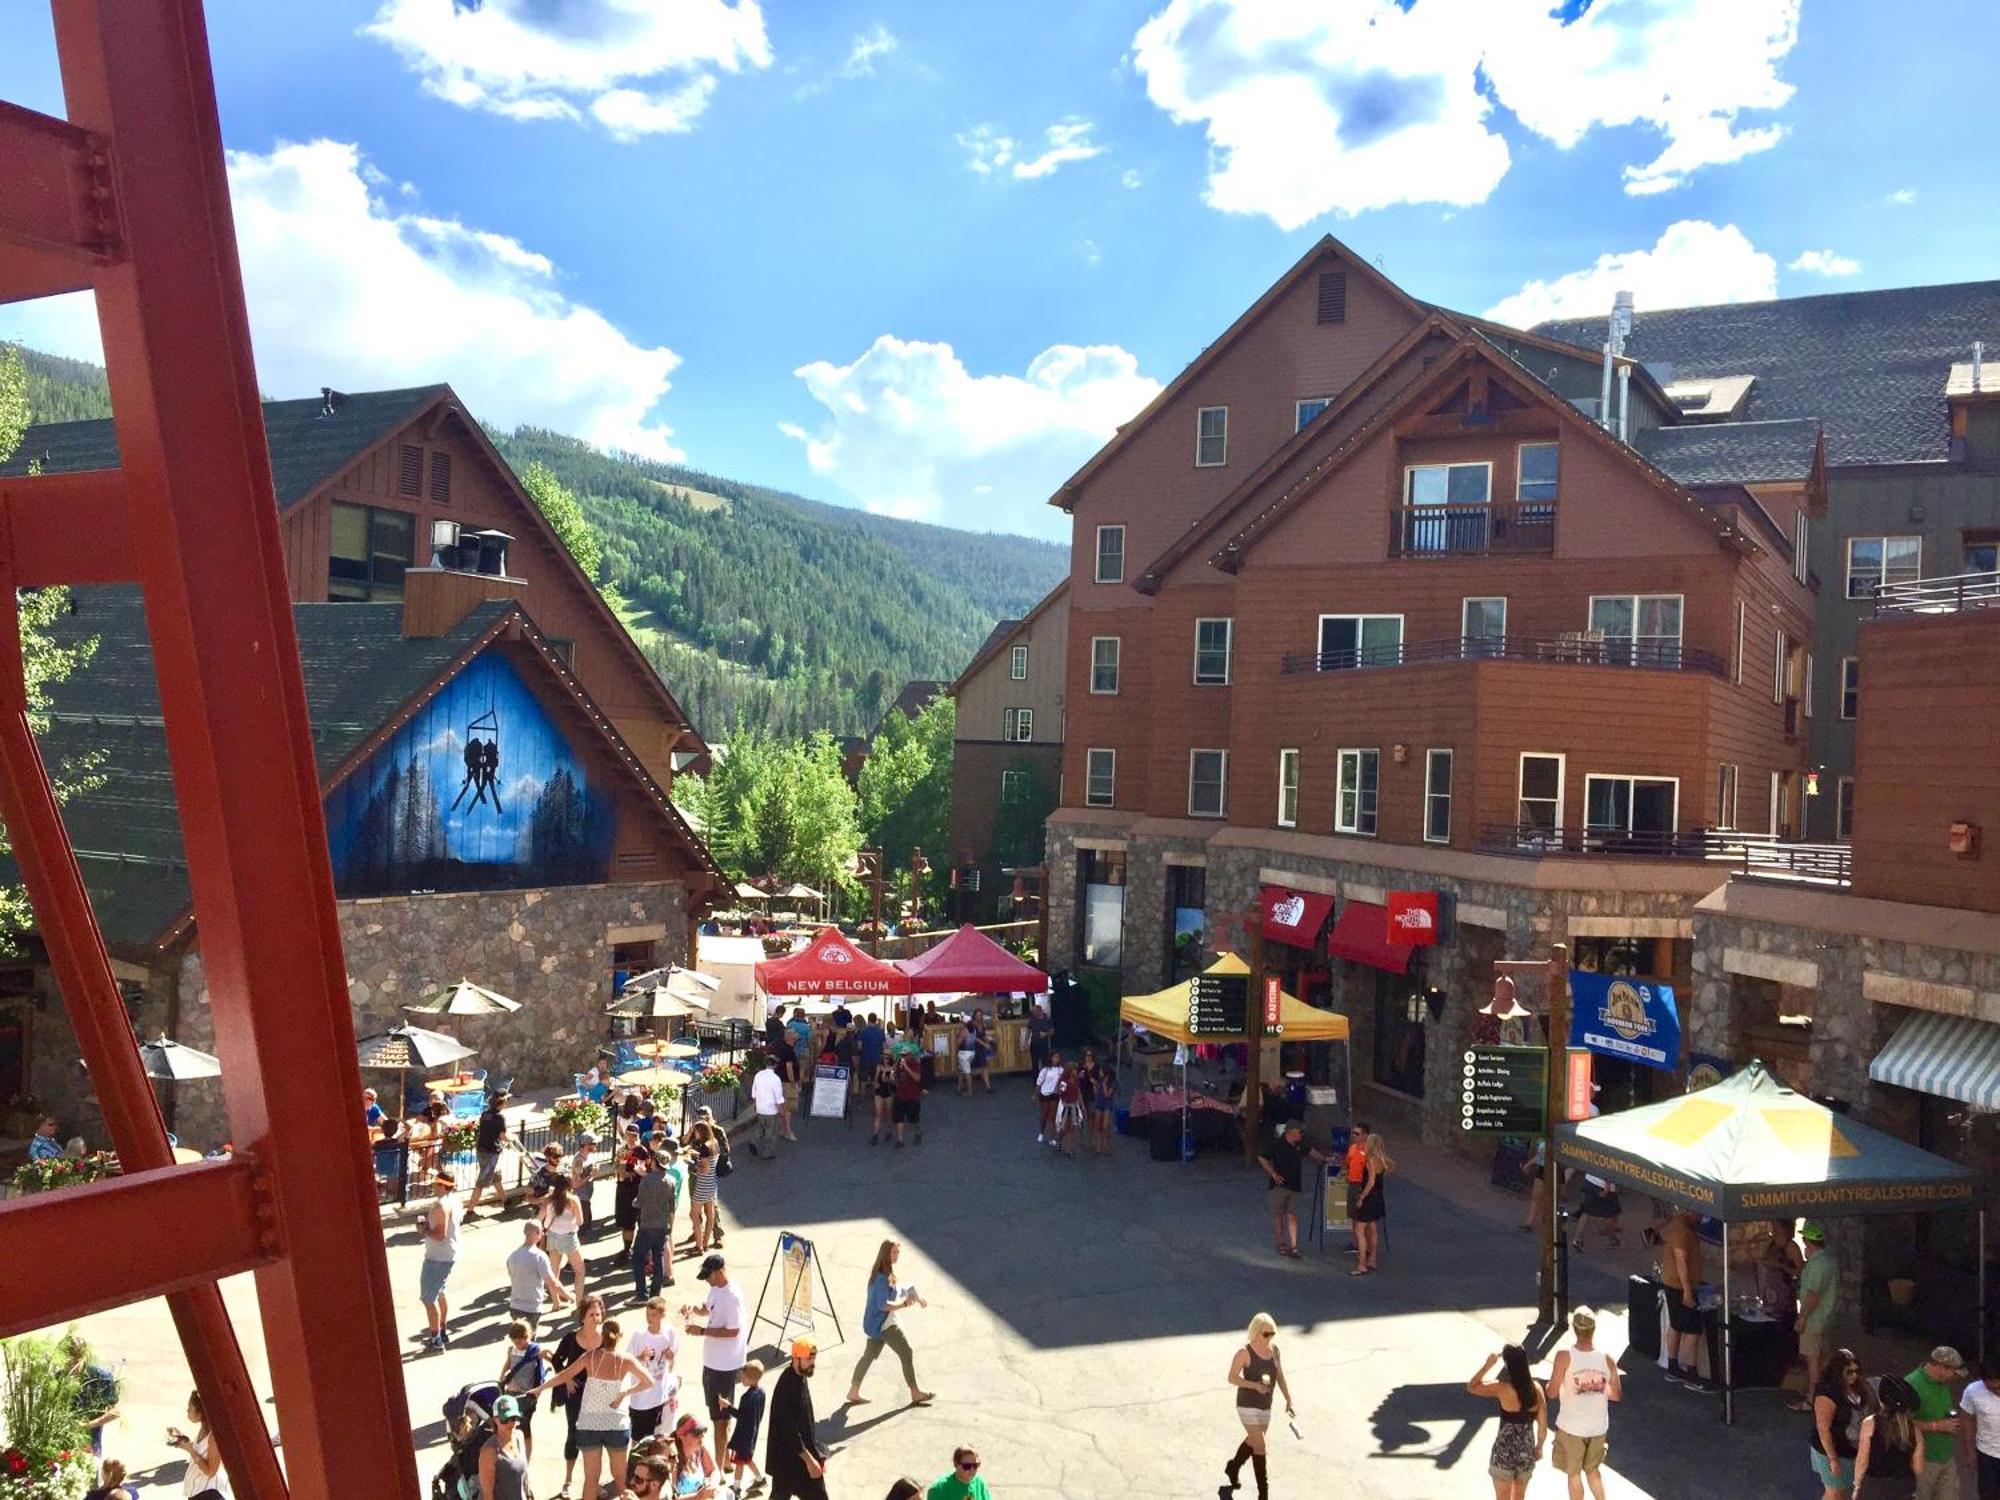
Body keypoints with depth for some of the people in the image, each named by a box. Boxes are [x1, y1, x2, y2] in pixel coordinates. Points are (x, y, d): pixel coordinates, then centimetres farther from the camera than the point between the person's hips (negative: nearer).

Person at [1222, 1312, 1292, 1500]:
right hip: (1248, 1405, -7)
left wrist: (1288, 1399, 4)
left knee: (1253, 1441, 22)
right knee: (1260, 1447, -9)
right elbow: (1232, 1378, -14)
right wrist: (1254, 1385, -25)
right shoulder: (1245, 1352, -18)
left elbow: (1280, 1376, 9)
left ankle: (1232, 1468, 48)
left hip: (1266, 1405, 7)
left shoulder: (1274, 1350, 0)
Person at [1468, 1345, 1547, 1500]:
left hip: (1504, 1452, -4)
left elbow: (1471, 1387, -6)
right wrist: (1539, 1448, 15)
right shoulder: (1536, 1388, -8)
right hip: (1527, 1452, 4)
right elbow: (1543, 1425, -1)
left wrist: (1487, 1365, -5)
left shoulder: (1502, 1388, -20)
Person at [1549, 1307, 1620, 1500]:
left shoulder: (1564, 1356, -22)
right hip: (1598, 1427, 3)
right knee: (1592, 1469, 27)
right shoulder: (1607, 1359, -12)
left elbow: (1552, 1392, -15)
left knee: (1573, 1473, 16)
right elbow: (1617, 1395, 0)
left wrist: (1550, 1382, 6)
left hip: (1571, 1427, -3)